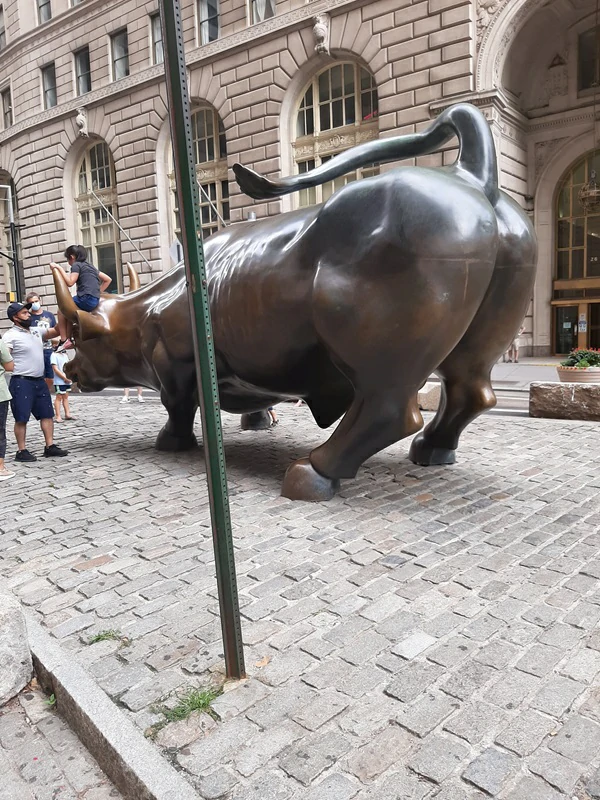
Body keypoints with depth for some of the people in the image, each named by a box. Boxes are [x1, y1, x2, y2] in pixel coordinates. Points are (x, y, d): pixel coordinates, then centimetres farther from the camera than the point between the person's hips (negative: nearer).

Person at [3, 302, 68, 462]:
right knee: (21, 418, -1)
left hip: (39, 380, 8)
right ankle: (21, 451, 7)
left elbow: (56, 331, 18)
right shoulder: (11, 335, -9)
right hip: (21, 382, -8)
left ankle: (50, 446, 18)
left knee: (47, 414, 10)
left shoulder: (36, 331, 13)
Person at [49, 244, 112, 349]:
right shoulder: (89, 266, 25)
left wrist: (59, 268, -4)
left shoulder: (76, 265, 1)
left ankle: (63, 341, 6)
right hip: (95, 300, 8)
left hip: (86, 299, -8)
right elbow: (108, 279, 27)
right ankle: (68, 340, 19)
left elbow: (70, 282, -11)